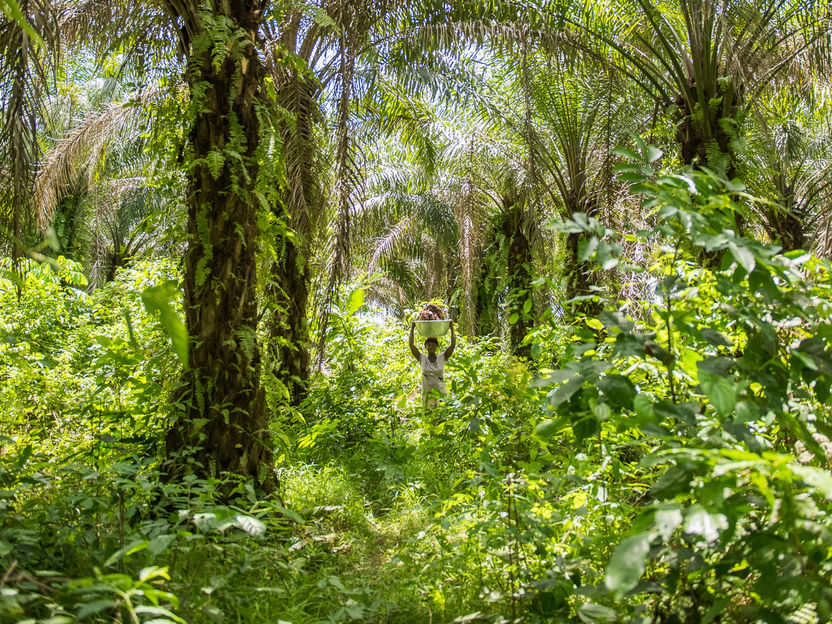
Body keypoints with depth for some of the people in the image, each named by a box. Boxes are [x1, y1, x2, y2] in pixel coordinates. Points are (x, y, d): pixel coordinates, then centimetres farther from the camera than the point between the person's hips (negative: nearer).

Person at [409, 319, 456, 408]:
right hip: (426, 393, 0)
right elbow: (411, 344, -2)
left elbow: (453, 344, -3)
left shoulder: (442, 357, 4)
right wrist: (412, 328, 1)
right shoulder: (422, 358, 4)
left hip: (440, 392, 0)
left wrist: (452, 328, 0)